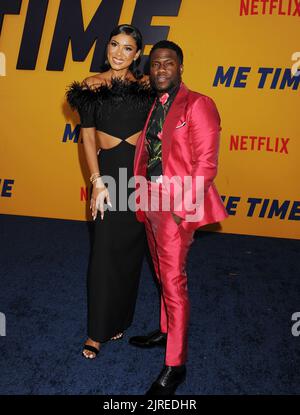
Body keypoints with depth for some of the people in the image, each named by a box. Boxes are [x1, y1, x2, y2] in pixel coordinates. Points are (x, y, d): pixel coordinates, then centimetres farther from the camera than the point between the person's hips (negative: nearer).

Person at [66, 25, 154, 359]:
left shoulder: (145, 85, 6)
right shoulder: (92, 85, 2)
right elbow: (88, 135, -2)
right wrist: (97, 182, -11)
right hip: (109, 168, -2)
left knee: (131, 248, 10)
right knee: (105, 249, -1)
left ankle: (119, 317, 30)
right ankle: (98, 330, 14)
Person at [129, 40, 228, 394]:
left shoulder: (197, 104, -9)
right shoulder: (154, 106, 13)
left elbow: (206, 163, -14)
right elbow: (146, 154, 11)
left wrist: (182, 207, -17)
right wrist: (144, 198, 2)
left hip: (175, 205, -7)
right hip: (151, 201, 7)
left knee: (173, 281, -1)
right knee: (163, 275, 20)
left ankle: (175, 364, 14)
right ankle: (166, 331, 41)